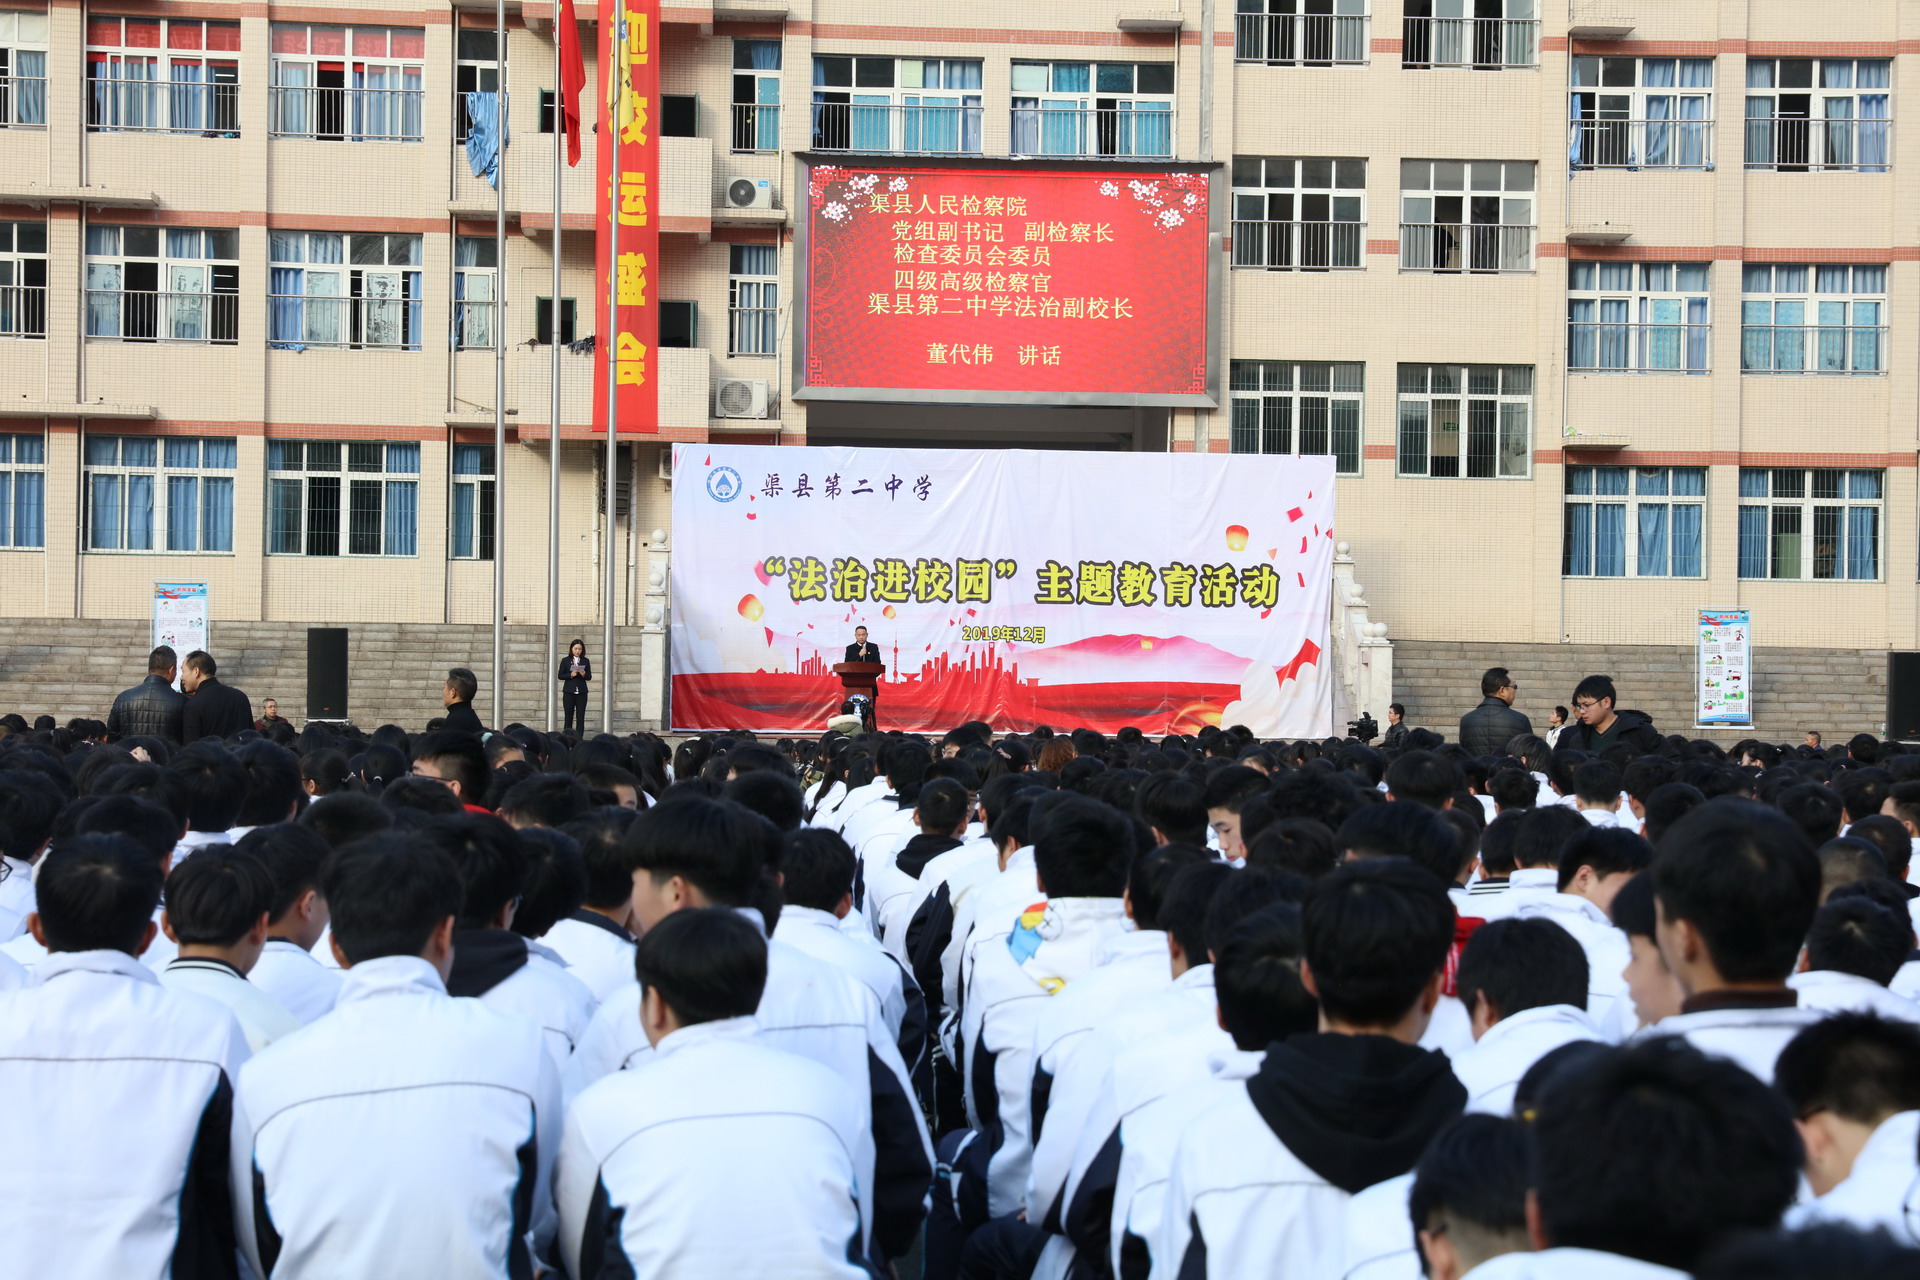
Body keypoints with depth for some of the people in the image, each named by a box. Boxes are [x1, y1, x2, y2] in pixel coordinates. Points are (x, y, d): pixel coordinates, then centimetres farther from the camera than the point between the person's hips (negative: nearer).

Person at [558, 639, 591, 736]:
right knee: (569, 717, 0)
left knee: (580, 717, -2)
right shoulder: (565, 660, 4)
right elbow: (560, 676, 1)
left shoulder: (585, 661, 7)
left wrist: (584, 674, -14)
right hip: (569, 692, -1)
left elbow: (589, 677, 7)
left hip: (581, 692, 1)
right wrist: (570, 675, -14)